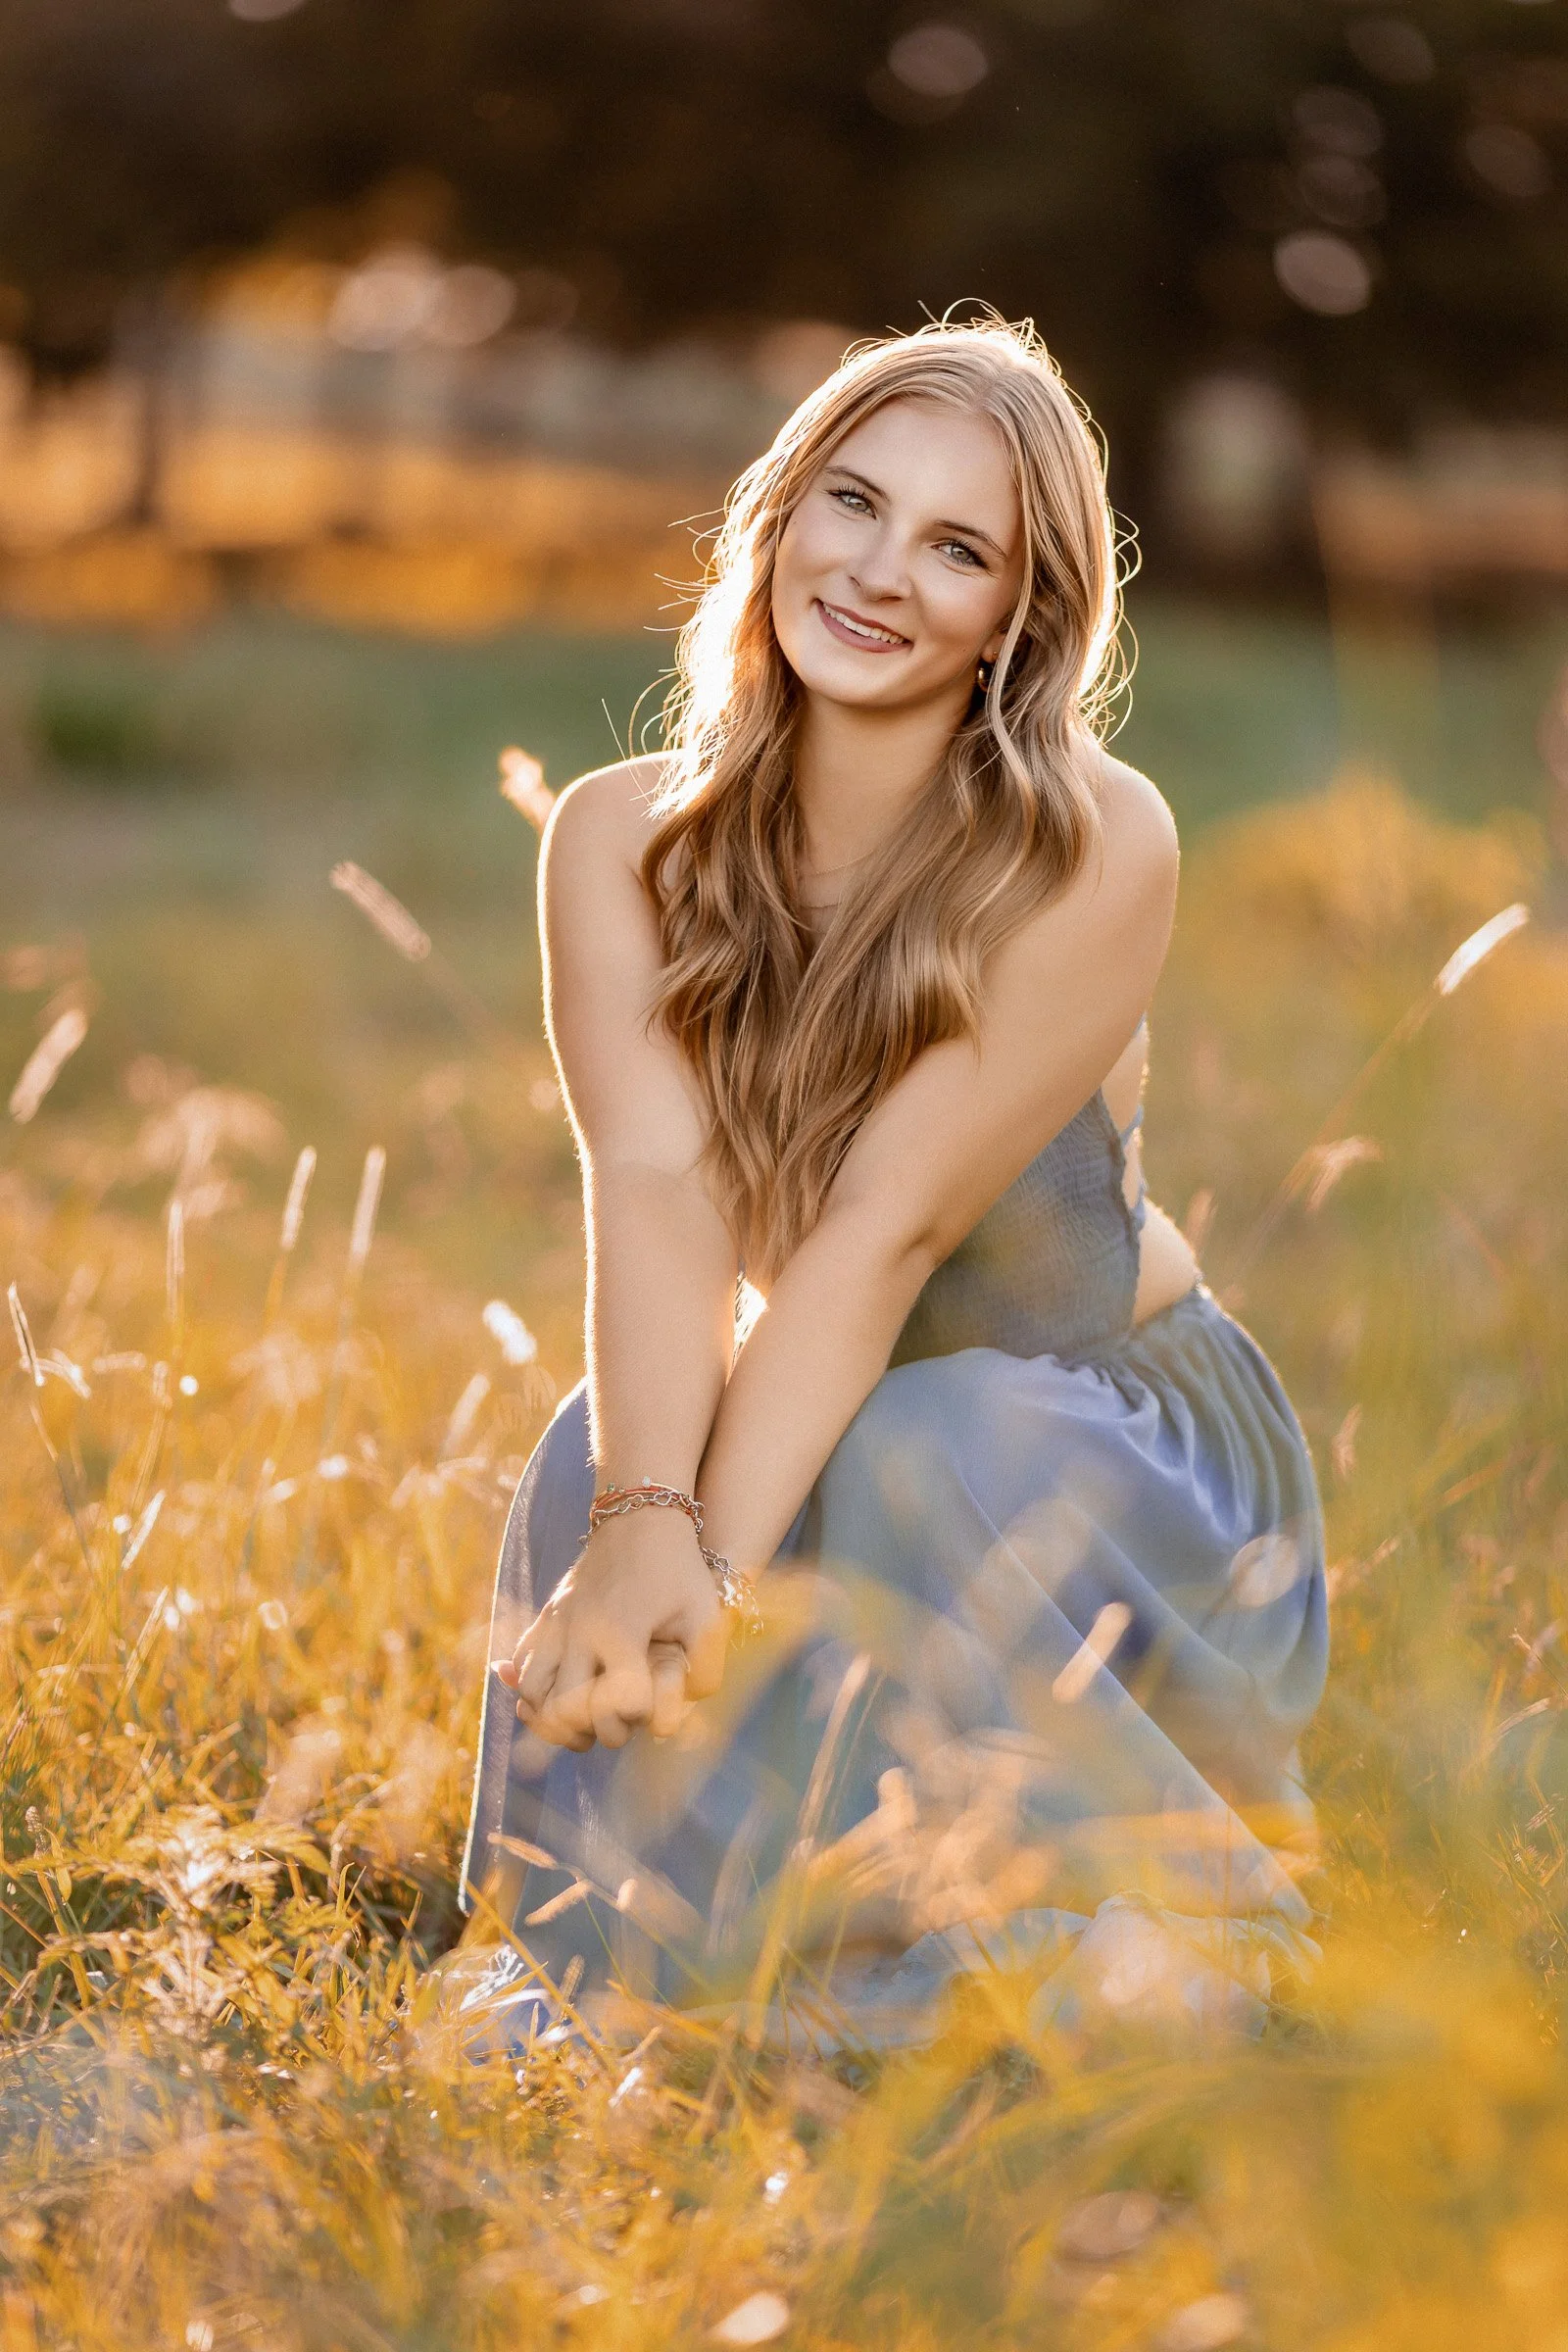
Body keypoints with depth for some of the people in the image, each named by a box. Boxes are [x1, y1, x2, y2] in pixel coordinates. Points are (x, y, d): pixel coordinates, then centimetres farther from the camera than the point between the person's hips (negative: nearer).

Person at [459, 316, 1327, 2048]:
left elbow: (889, 1226, -29)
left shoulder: (1095, 851, -21)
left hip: (1116, 1433, -3)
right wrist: (643, 1521, -42)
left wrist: (717, 1565, -38)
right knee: (596, 1464, -28)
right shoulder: (624, 837, -10)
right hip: (825, 1430, 3)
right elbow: (654, 1185, -25)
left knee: (912, 1476, -35)